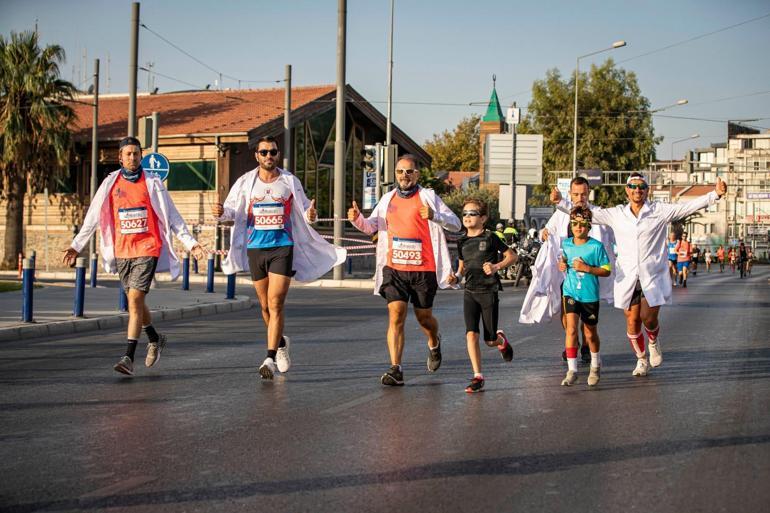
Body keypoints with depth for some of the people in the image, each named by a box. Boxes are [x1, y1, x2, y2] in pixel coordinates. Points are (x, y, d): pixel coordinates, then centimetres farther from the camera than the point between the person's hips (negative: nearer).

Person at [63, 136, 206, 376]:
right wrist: (76, 246, 11)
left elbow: (171, 216, 3)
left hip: (147, 249, -4)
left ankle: (129, 358, -15)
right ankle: (155, 339, 38)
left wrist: (191, 243, -2)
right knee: (134, 300, 13)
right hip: (122, 251, 4)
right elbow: (93, 217, 12)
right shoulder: (111, 183, 7)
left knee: (135, 298, -14)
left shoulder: (153, 182, 0)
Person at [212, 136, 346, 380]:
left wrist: (310, 215, -13)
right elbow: (233, 211, 9)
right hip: (255, 248, 2)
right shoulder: (245, 182, 6)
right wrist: (221, 212, -14)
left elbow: (303, 209, 10)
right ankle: (281, 343, 36)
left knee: (276, 303, -13)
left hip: (283, 247, -2)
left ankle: (271, 358, -14)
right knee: (265, 305, 11)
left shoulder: (290, 181, 4)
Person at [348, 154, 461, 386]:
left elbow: (456, 224, -7)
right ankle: (395, 370, -14)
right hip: (394, 269, 2)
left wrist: (434, 216, -26)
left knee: (424, 317, 11)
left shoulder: (428, 197, -2)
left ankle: (434, 343, 45)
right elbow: (370, 227, 19)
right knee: (395, 316, -11)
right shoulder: (388, 199, 11)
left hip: (423, 270, -2)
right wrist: (357, 219, -3)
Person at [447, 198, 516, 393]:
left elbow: (512, 256, -2)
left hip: (489, 291, -4)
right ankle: (477, 377, -5)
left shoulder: (489, 238, -7)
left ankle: (501, 340, 40)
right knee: (471, 335, -10)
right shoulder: (462, 242, 8)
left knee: (489, 340, 2)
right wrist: (456, 277, 0)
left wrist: (497, 266, -18)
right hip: (470, 292, 4)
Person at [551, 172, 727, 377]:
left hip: (653, 276, -2)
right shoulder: (616, 214, 6)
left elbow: (689, 206, -5)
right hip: (628, 277, 2)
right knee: (632, 321, 4)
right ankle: (642, 360, 24)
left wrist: (715, 195, -16)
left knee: (648, 318, -9)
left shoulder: (660, 211, 0)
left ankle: (654, 342, 26)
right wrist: (561, 202, 9)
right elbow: (590, 212, 13)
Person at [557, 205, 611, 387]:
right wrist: (561, 265, -1)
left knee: (590, 334, 13)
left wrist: (587, 268, -20)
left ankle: (595, 365, 38)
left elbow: (606, 271, -7)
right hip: (570, 293, 2)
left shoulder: (596, 246, -10)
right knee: (571, 329, -14)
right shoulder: (566, 244, 2)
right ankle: (571, 370, -10)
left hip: (590, 295, -2)